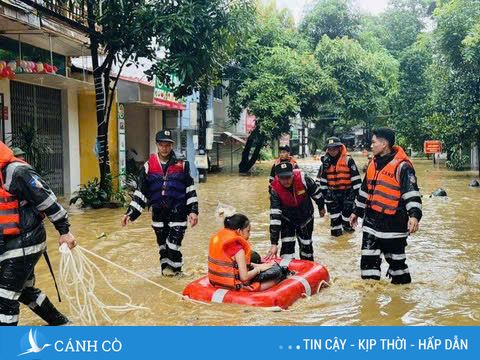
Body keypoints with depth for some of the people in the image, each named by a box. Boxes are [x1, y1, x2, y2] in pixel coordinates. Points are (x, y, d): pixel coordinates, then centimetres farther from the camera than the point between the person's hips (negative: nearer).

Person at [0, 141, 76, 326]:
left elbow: (46, 199, -20)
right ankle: (60, 323, 38)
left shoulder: (15, 171, -20)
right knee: (25, 290, 21)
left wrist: (64, 230, -18)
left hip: (24, 244, -10)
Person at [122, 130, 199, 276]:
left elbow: (190, 189, 2)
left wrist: (193, 211, -4)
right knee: (162, 242, 10)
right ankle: (166, 266, 29)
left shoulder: (182, 164, -2)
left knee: (174, 242, -5)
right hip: (158, 212, 2)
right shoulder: (149, 166, 0)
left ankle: (173, 266, 17)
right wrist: (131, 213, -2)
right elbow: (140, 192, 3)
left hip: (178, 211, -2)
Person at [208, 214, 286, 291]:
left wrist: (256, 265, 8)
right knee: (277, 272, -3)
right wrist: (258, 269, -6)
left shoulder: (218, 238, 3)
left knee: (254, 256, 25)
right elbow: (244, 277, -24)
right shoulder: (237, 246, -22)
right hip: (234, 286, -9)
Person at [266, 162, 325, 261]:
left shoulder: (302, 178, -31)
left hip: (305, 217, 1)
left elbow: (316, 192, -10)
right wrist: (274, 243, -35)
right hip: (287, 219, -1)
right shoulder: (275, 189, -29)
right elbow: (274, 216, -32)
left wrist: (321, 207, 8)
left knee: (306, 244, 13)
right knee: (287, 246, -10)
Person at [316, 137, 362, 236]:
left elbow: (356, 177, -12)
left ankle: (346, 224, 29)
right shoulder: (326, 162, -1)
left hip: (347, 191, -3)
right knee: (334, 210, 6)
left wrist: (355, 191, -11)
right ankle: (335, 227, 18)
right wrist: (324, 191, 7)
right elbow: (321, 178, 9)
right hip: (333, 192, 3)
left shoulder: (348, 160, -15)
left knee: (347, 209, 9)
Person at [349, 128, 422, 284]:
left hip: (393, 222, -7)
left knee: (395, 258, 8)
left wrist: (414, 215, -35)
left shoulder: (401, 166, -15)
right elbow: (365, 189, 20)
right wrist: (357, 211, 25)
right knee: (369, 258, 6)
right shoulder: (374, 163, 10)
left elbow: (412, 193, -22)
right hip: (371, 220, 7)